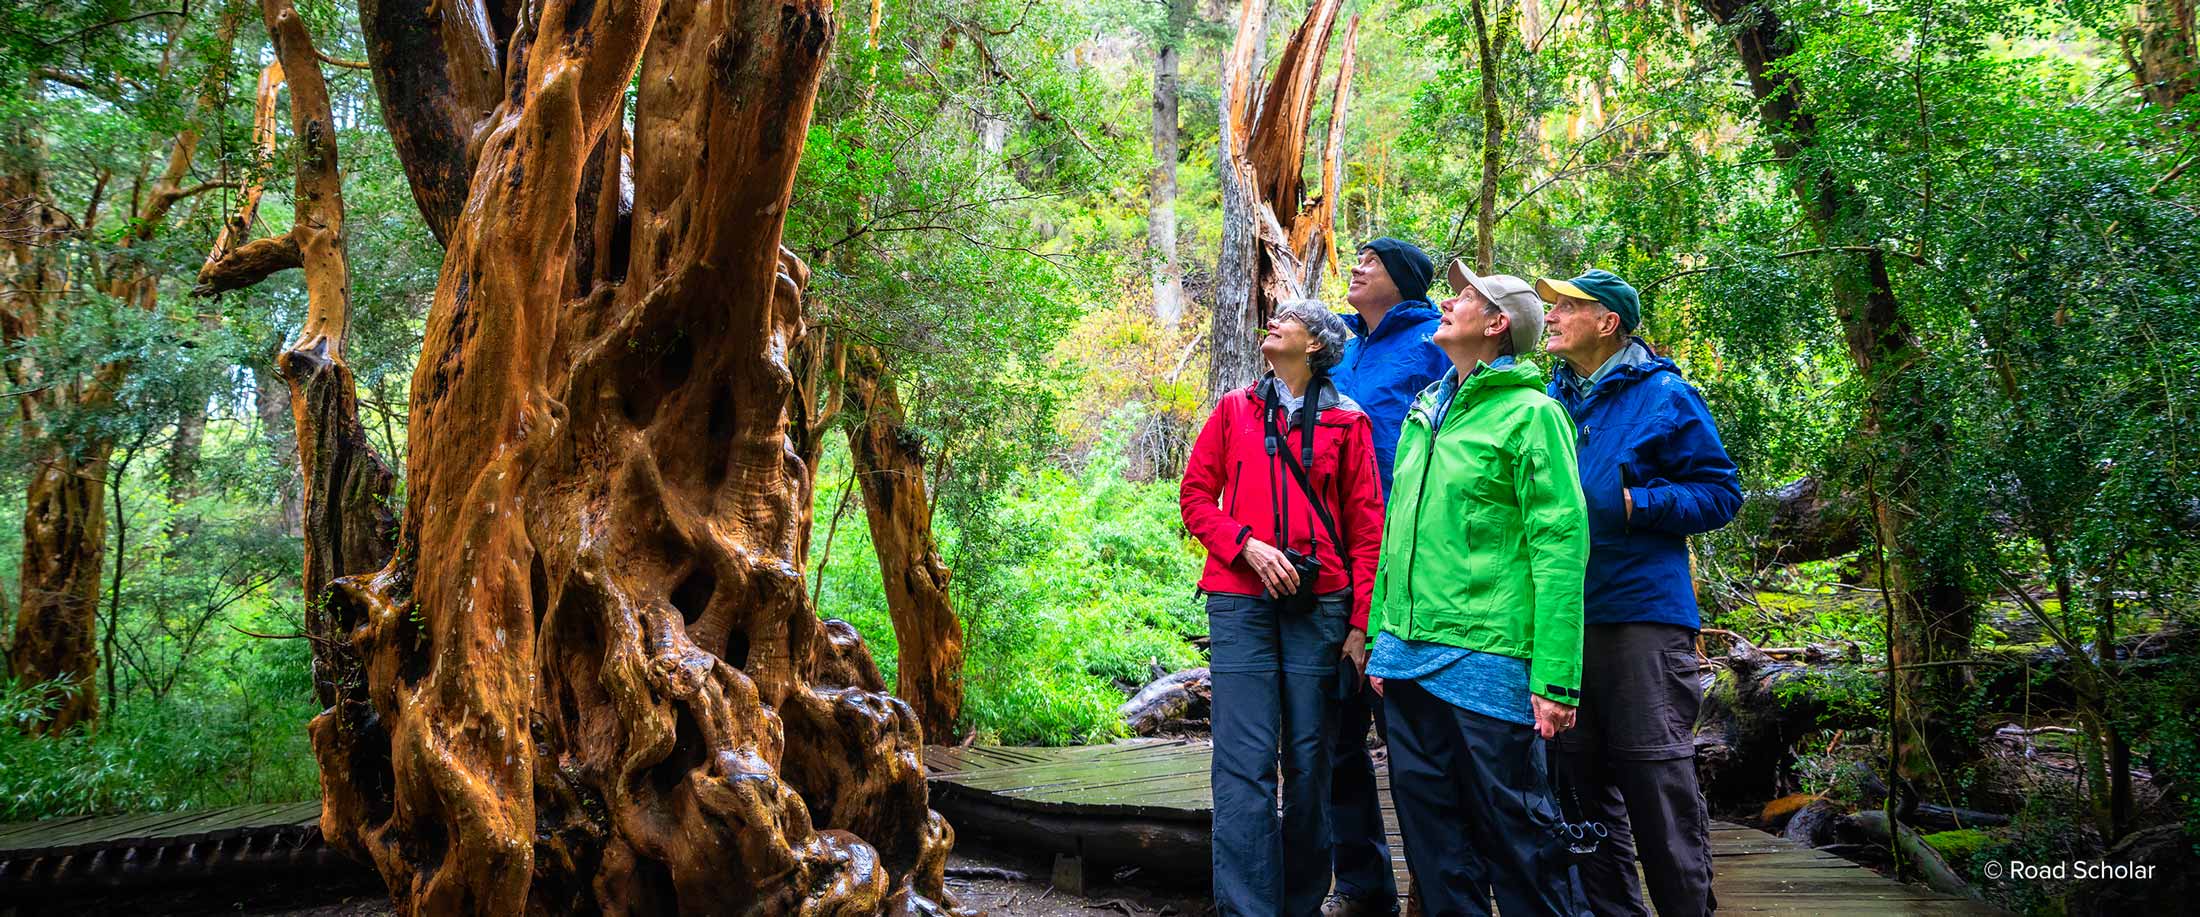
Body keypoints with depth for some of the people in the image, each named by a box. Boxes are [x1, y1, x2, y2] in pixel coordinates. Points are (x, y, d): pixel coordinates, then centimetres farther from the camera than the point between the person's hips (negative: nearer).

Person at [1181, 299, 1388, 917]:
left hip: (1317, 605, 0)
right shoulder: (1235, 410, 13)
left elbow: (1366, 524, 6)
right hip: (1240, 602, 0)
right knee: (1245, 763, -6)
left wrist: (1361, 623, -1)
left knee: (1309, 761, 5)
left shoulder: (1347, 422, 9)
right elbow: (1196, 496, 10)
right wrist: (1247, 545, -8)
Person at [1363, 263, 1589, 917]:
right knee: (1430, 821, 14)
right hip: (1409, 655, 7)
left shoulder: (1531, 414, -7)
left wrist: (1555, 679, -17)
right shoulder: (1424, 410, 15)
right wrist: (1380, 635, 16)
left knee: (1512, 825, 3)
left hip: (1486, 659, -7)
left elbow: (1560, 546, -13)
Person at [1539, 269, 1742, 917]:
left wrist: (1634, 505, -17)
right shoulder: (1547, 400, 13)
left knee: (1657, 780, -3)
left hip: (1641, 614, -6)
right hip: (1560, 616, 6)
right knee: (1583, 781, 13)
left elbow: (1720, 492, -6)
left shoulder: (1663, 396, -3)